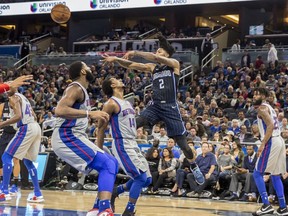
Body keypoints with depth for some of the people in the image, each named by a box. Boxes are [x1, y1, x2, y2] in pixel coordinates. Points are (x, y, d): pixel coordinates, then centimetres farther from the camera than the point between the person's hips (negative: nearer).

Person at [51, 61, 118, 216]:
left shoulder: (81, 90, 19)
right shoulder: (76, 88, -12)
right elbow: (60, 110, -28)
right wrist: (90, 113, -27)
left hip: (72, 137, 10)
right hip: (66, 138, -10)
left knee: (112, 164, 11)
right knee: (108, 165, -21)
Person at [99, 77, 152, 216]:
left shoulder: (127, 103, 15)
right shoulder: (111, 104, -11)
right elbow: (101, 128, -10)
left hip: (133, 145, 9)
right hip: (122, 146, -9)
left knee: (146, 179, 8)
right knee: (141, 177, -15)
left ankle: (114, 193, 23)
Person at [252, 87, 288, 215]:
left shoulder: (262, 108, -8)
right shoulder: (269, 107, 22)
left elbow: (270, 126, -20)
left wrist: (262, 144, -23)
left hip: (271, 142, -9)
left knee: (257, 174, -5)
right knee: (275, 175, 14)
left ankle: (266, 205, -13)